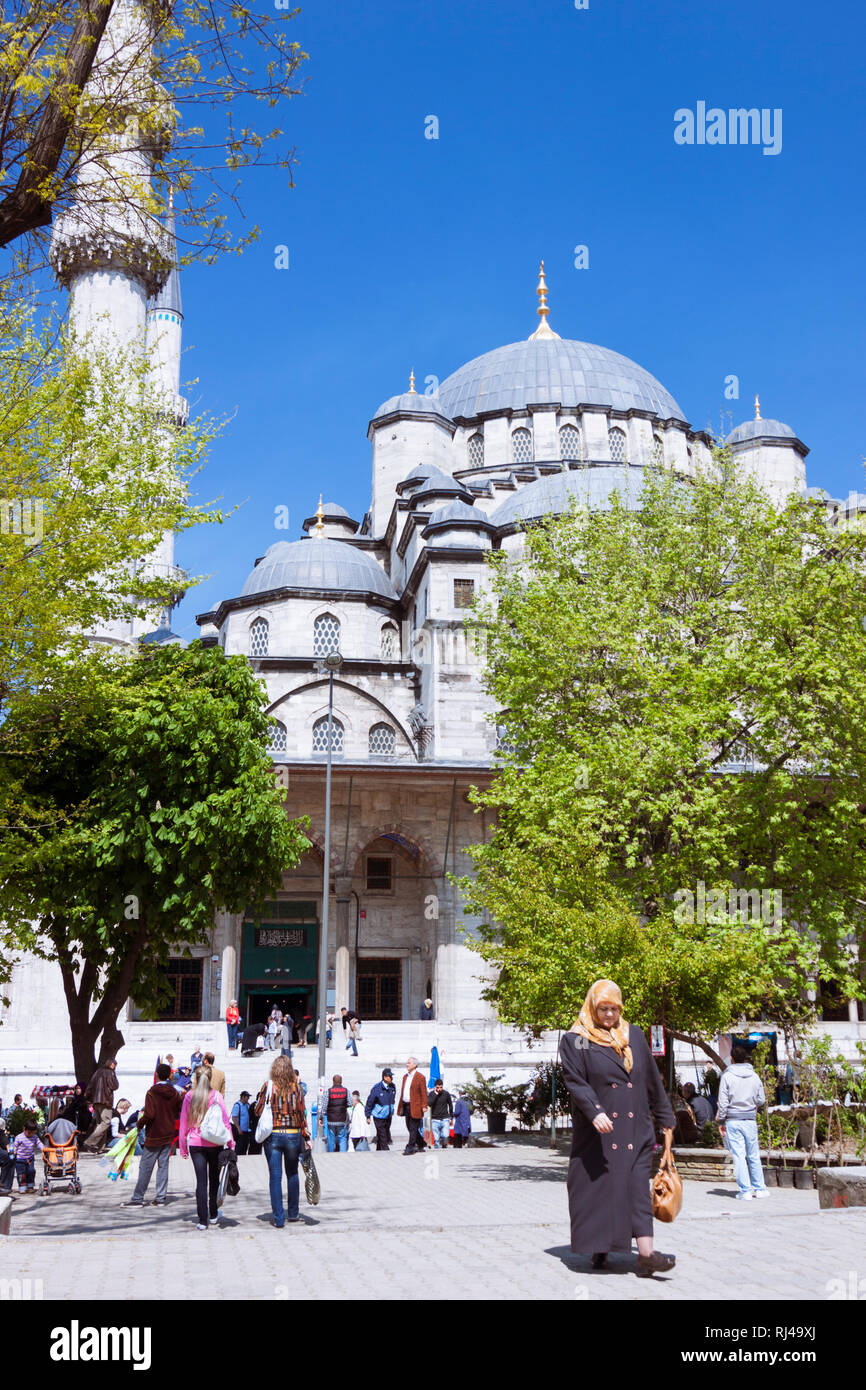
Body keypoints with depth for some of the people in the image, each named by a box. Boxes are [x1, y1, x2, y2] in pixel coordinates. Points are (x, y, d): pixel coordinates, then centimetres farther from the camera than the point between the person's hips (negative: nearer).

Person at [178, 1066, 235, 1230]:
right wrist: (230, 1143, 2)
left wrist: (183, 1146, 14)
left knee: (201, 1181, 1)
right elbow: (225, 1120, -4)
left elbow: (184, 1122, 5)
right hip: (215, 1143, -1)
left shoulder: (189, 1096, 0)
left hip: (195, 1143, 1)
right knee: (214, 1179, 15)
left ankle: (202, 1220, -3)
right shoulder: (216, 1095, -5)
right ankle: (213, 1216, 26)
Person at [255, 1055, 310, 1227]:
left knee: (275, 1177, 3)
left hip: (273, 1136, -2)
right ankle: (293, 1213, 28)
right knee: (292, 1174, 19)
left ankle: (279, 1219, 2)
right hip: (293, 1136, 2)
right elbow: (302, 1114, 0)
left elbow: (258, 1111, -1)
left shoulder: (268, 1087, -6)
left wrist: (260, 1097, 17)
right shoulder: (297, 1088, -2)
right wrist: (306, 1137, 7)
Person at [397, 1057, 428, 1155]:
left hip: (415, 1107, -8)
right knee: (410, 1128, 13)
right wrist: (400, 1105, 16)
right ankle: (421, 1145, 27)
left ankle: (410, 1147, -3)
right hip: (406, 1106, 8)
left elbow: (424, 1093, -10)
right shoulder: (405, 1076, 15)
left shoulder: (420, 1077, -7)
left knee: (413, 1128, -5)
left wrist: (424, 1106, -16)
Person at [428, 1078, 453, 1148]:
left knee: (445, 1136, -13)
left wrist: (451, 1117, 16)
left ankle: (444, 1147, 11)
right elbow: (429, 1103, -18)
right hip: (435, 1120, 0)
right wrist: (435, 1094, -17)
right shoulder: (431, 1094, -1)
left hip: (445, 1119, 0)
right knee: (436, 1139, -5)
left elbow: (450, 1105, 14)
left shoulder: (446, 1094, 1)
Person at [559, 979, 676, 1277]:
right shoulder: (575, 1041, 0)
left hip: (635, 1129, 3)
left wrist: (665, 1118, 20)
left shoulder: (635, 1037, 13)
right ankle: (598, 1248, 16)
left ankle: (645, 1254, -11)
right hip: (597, 1130, -3)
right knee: (598, 1186, 1)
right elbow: (575, 1082, -10)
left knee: (638, 1186, -5)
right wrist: (594, 1112, -25)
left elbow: (652, 1081, 18)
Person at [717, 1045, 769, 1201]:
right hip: (750, 1120, 3)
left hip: (733, 1121, -3)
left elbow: (723, 1102, -7)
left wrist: (721, 1121, 1)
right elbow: (761, 1100, 7)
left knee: (738, 1156, 0)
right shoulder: (754, 1076, 2)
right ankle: (760, 1188, 17)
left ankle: (745, 1191, -1)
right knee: (754, 1156, 12)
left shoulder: (727, 1076, -6)